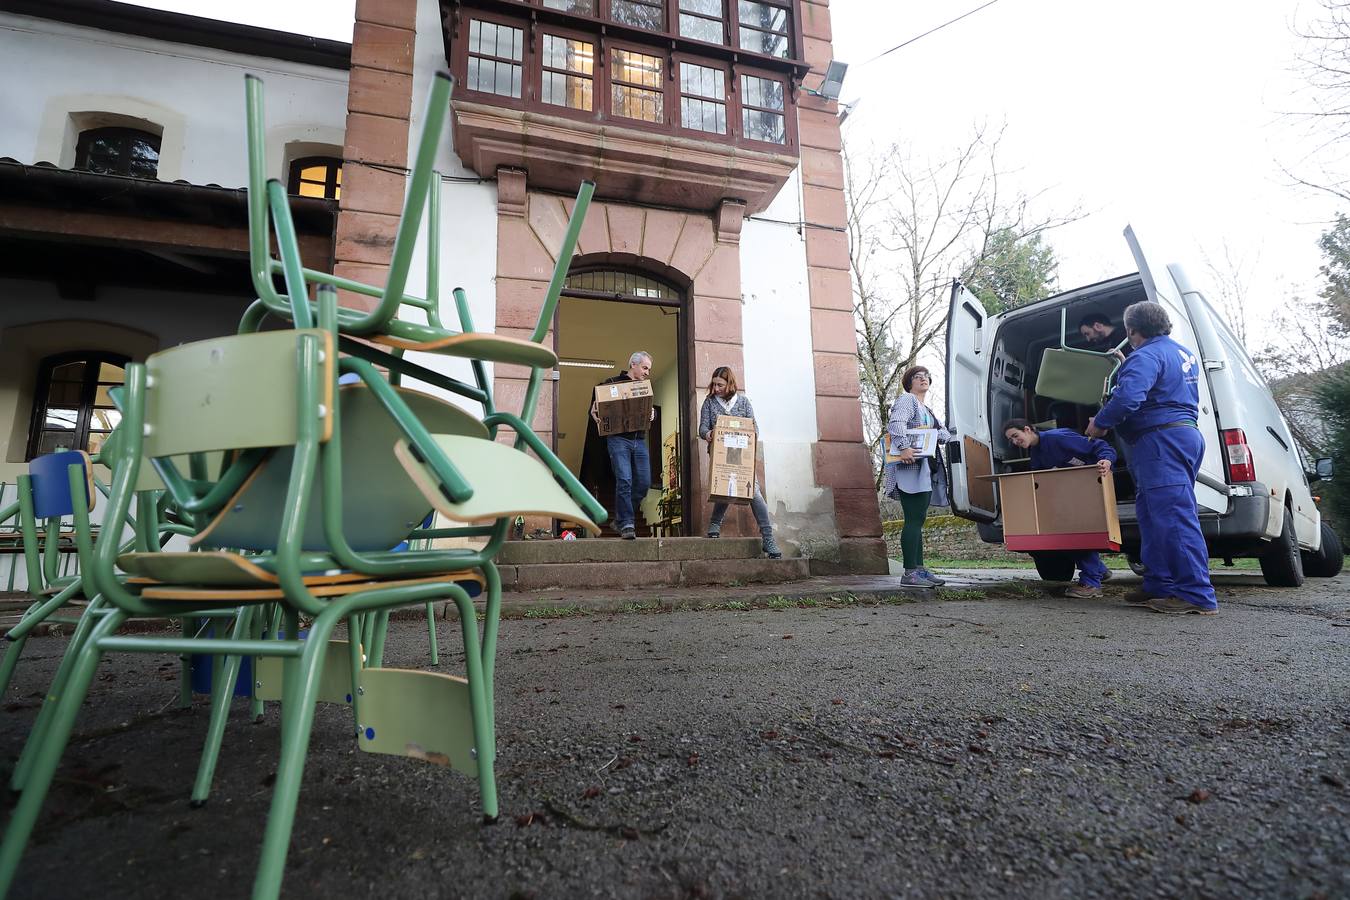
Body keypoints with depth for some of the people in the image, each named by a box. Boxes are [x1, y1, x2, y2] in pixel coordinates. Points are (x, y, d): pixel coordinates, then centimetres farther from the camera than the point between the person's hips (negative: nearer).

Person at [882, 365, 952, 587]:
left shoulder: (927, 410, 28)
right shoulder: (906, 400, -2)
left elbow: (943, 432, 23)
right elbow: (896, 424, -20)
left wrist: (943, 435, 0)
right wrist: (904, 447, -33)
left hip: (925, 468, 10)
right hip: (910, 466, -10)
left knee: (918, 519, 9)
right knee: (914, 519, -13)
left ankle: (919, 569, 14)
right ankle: (910, 573, -13)